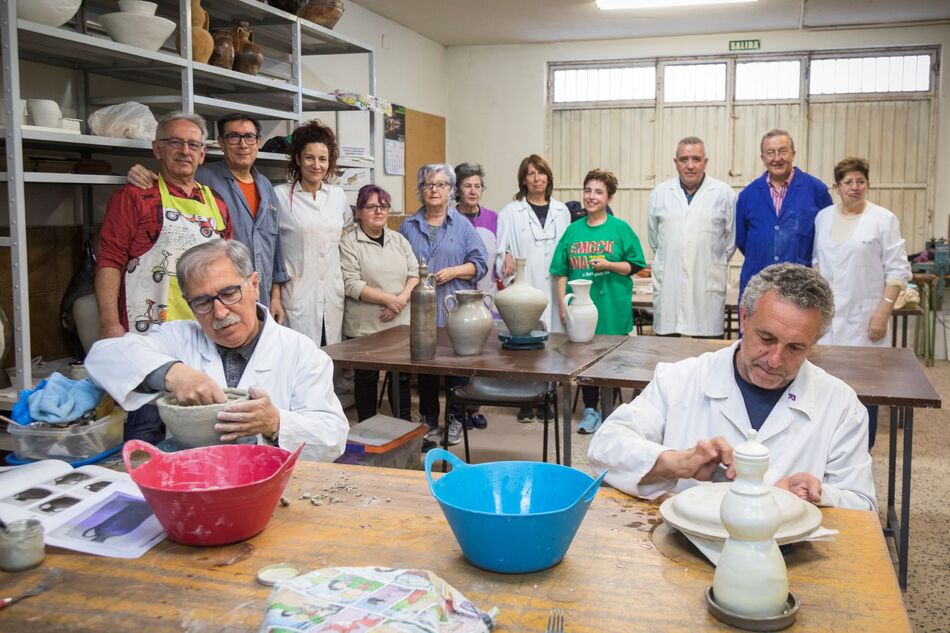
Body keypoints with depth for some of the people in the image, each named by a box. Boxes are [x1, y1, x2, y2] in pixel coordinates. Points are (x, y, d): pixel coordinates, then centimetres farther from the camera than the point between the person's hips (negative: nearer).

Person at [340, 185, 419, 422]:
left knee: (402, 376, 11)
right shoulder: (349, 243, -5)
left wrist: (401, 299, -11)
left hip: (401, 323, 5)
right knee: (366, 379, 7)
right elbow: (351, 284, -14)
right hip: (364, 327, -4)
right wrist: (387, 299, -19)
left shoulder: (398, 239, 11)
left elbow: (415, 273, 7)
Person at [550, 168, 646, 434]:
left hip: (612, 308, -2)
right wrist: (562, 305, 2)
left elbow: (634, 266, -1)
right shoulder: (574, 230, 7)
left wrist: (608, 265, -17)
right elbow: (561, 271, 9)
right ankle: (590, 410, 20)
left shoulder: (620, 228, -1)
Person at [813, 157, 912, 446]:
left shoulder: (884, 219, -2)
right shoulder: (823, 217, 10)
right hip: (827, 314, 3)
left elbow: (898, 271, -4)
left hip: (864, 317, -3)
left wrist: (883, 312, -12)